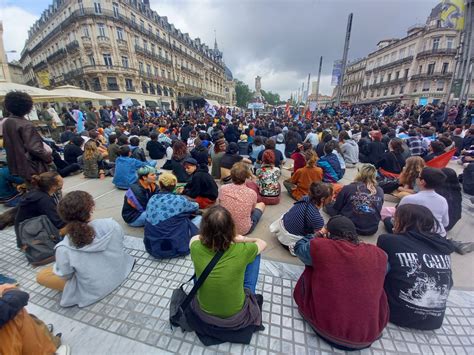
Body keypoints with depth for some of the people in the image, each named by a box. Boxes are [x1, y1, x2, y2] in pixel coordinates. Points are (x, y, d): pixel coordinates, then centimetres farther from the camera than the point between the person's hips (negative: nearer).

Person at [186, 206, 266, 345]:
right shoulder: (241, 251, -28)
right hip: (237, 319, -1)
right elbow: (262, 243, -4)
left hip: (203, 315, 2)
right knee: (255, 254, 7)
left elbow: (194, 238, 3)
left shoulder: (197, 249, -24)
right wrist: (242, 239, 6)